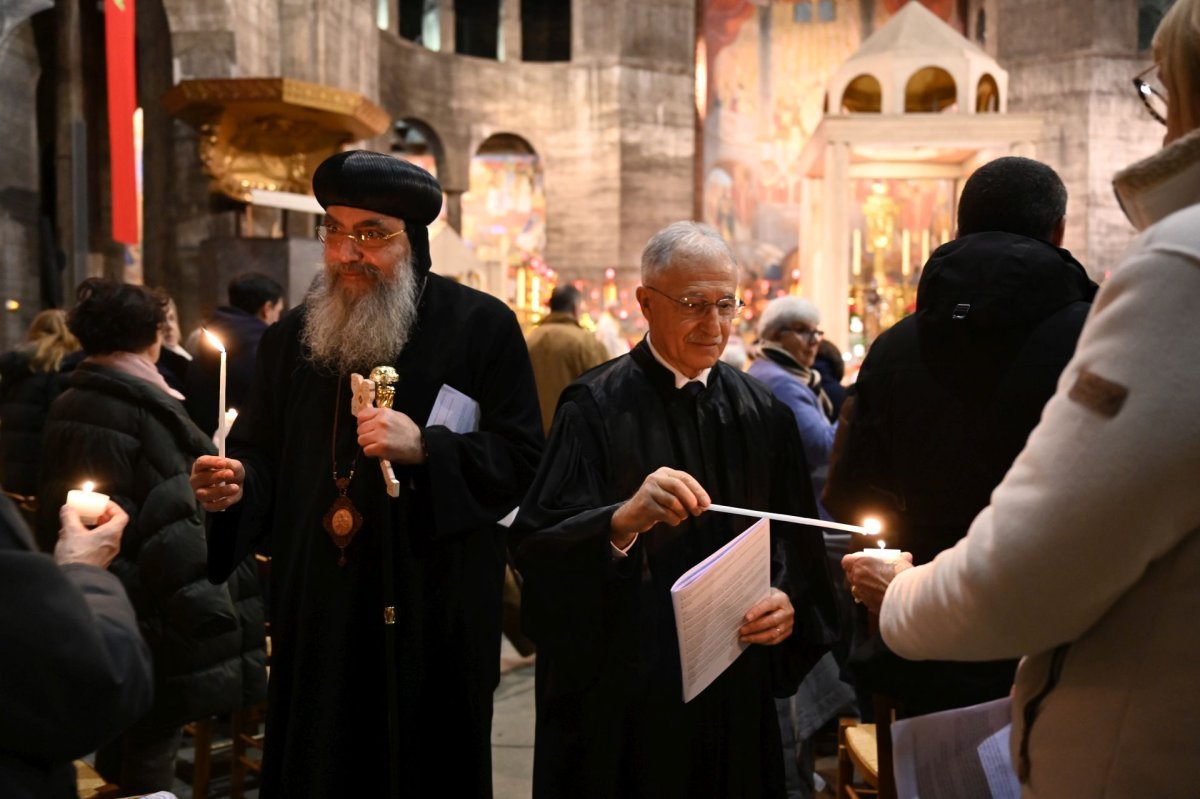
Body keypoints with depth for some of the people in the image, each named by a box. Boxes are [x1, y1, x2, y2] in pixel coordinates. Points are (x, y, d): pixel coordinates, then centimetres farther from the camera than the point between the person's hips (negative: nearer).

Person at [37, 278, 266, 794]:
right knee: (151, 749, 3)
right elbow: (174, 533, -23)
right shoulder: (146, 408, -17)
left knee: (116, 741, 21)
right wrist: (210, 626, -21)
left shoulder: (65, 407, 9)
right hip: (144, 616, -8)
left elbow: (53, 509, 18)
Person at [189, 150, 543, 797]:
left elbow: (522, 459, -9)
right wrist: (237, 485, -10)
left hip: (433, 616, -3)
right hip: (316, 614, 4)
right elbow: (265, 459, 12)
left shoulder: (481, 326, -4)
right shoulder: (292, 335, 9)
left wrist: (424, 447, -22)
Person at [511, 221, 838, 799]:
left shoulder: (759, 412, 4)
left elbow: (795, 538, 11)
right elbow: (537, 542, -20)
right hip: (622, 691, -4)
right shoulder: (597, 405, -11)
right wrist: (625, 519, -37)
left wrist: (789, 600, -9)